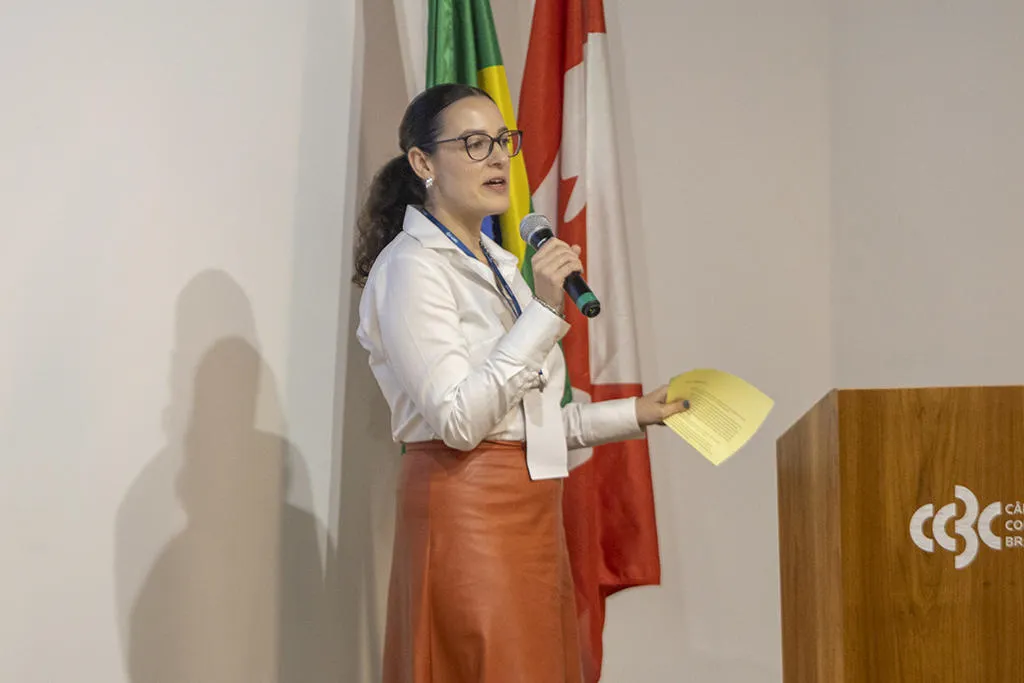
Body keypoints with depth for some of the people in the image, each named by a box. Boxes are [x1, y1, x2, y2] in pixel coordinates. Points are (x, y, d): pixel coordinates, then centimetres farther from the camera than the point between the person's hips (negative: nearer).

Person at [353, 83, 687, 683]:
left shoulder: (499, 264, 17)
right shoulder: (411, 266, -11)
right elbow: (459, 421, -21)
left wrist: (632, 415, 18)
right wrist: (544, 311, -22)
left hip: (532, 510, 9)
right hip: (468, 513, -9)